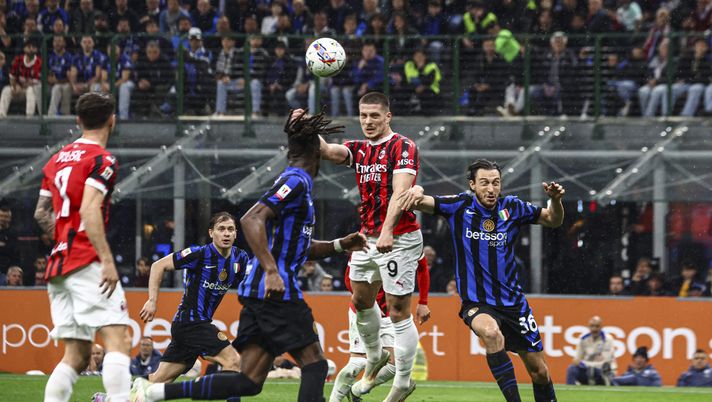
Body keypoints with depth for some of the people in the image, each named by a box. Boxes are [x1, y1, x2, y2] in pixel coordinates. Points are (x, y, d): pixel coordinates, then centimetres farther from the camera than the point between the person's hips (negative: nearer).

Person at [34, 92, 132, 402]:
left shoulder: (57, 160, 17)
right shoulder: (102, 160, -6)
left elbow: (41, 213, 22)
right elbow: (89, 211, -18)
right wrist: (107, 260, -21)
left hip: (58, 263, 8)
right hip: (87, 261, -8)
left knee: (77, 355, 8)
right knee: (118, 339, -14)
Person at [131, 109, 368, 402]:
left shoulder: (295, 182, 23)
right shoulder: (296, 181, -8)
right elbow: (251, 220, -23)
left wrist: (340, 245, 22)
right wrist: (272, 271, -29)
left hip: (259, 290, 9)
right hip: (277, 290, -9)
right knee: (314, 364, -3)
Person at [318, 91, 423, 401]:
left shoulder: (403, 148, -11)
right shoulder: (359, 150, 10)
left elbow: (400, 191, -23)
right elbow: (327, 151, -7)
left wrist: (388, 230, -35)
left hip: (399, 239, -8)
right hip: (367, 236, 8)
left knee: (398, 312, -5)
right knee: (361, 302, 17)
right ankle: (375, 359, 39)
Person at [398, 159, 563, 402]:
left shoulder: (512, 208, 0)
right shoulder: (460, 206, -5)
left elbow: (553, 220, 11)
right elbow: (421, 202, -13)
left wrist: (555, 200, -9)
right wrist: (417, 192, -36)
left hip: (513, 303, 3)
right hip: (476, 303, -3)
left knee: (539, 371, 6)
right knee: (491, 332, -38)